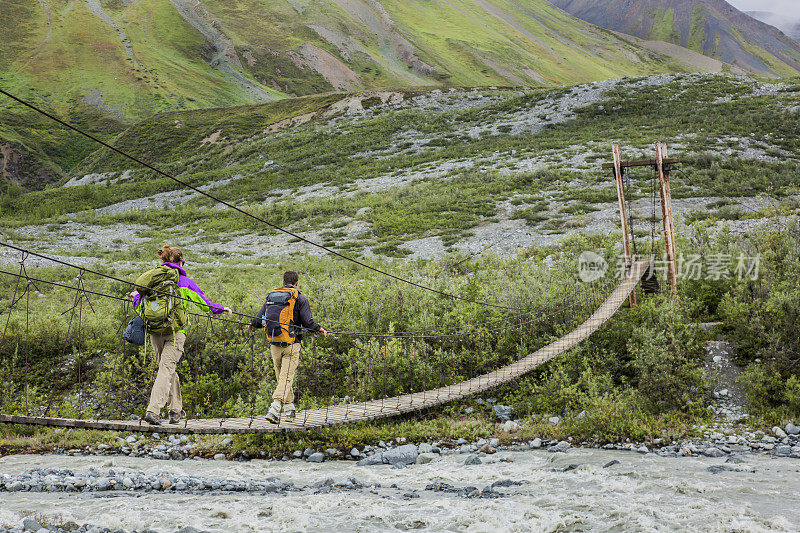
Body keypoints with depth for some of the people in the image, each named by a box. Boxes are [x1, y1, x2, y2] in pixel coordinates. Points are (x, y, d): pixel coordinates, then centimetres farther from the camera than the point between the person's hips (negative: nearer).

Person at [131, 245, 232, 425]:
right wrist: (222, 309, 21)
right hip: (175, 331, -4)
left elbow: (140, 308, 10)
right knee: (166, 370, -7)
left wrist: (136, 296, 32)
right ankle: (153, 410, -19)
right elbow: (204, 304, 5)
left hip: (155, 332, 4)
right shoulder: (185, 282, 1)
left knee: (169, 369, 17)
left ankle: (176, 410, 24)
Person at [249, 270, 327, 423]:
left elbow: (258, 319, 9)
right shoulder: (300, 299, -3)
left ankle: (289, 408, 23)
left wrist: (253, 325, 32)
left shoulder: (270, 296, 9)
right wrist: (319, 329, 13)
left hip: (274, 344, 4)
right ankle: (274, 409, -20)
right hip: (291, 344, -4)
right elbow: (308, 322, -7)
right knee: (286, 377, -5)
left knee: (281, 376, 17)